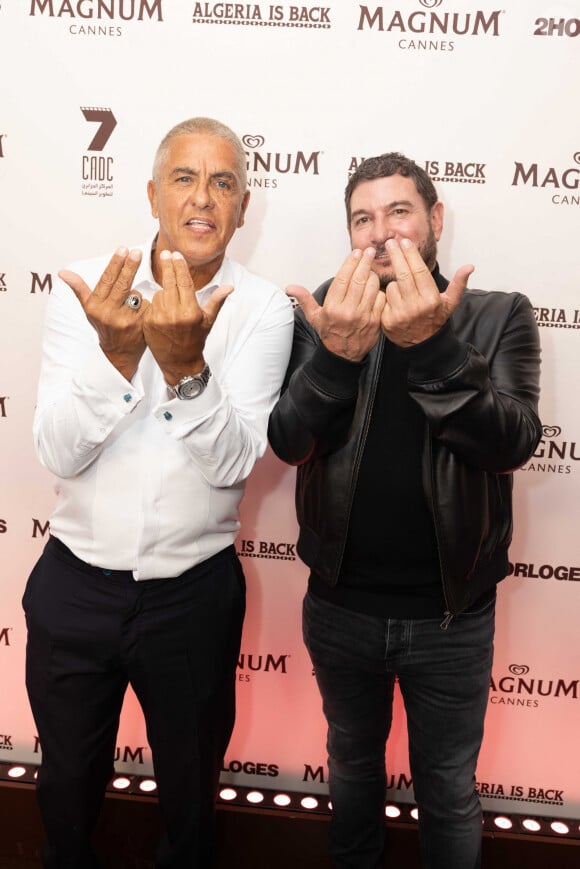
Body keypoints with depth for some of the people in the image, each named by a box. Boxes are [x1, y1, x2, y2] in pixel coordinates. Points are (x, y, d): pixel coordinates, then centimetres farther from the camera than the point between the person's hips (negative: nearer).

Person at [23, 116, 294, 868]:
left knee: (190, 785, 24)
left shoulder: (263, 308, -11)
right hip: (74, 585, 1)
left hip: (195, 594, -1)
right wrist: (116, 353, -30)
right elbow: (60, 454, -15)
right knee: (69, 782, 25)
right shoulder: (83, 288, -9)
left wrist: (186, 365, -35)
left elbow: (233, 462, -19)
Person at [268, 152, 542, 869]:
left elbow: (511, 443, -20)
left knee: (448, 790, 19)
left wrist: (434, 345, -34)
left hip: (452, 616, -1)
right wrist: (337, 352, -32)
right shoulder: (324, 317, -4)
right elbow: (288, 442, -14)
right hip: (341, 605, 2)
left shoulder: (500, 317, -7)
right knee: (352, 762, 26)